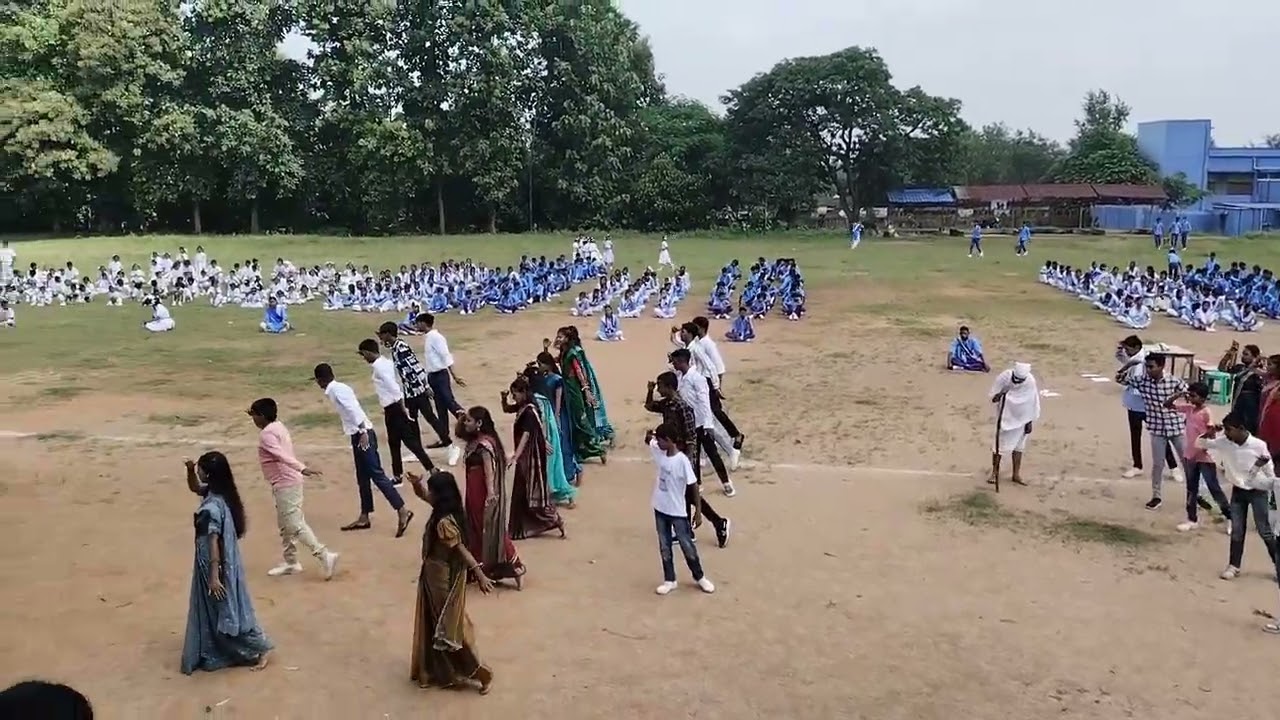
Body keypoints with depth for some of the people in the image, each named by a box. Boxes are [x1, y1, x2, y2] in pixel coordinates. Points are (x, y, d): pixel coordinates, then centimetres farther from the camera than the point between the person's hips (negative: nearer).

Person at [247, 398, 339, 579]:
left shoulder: (266, 435, -17)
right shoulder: (278, 426, 10)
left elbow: (282, 455, -33)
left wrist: (302, 468, -45)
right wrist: (255, 413, 45)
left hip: (285, 484, -10)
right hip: (288, 482, 10)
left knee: (295, 525, -9)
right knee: (285, 524, 18)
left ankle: (324, 555, -12)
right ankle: (291, 562, 27)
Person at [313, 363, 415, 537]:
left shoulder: (336, 389, -9)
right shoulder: (338, 388, 19)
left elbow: (353, 409, -20)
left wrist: (363, 432, -24)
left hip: (362, 434, -10)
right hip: (358, 435, 10)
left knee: (377, 475, -12)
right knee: (362, 477, 14)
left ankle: (402, 511, -15)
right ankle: (364, 518, 20)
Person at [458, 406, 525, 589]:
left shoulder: (484, 443, -21)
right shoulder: (474, 440, 6)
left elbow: (489, 470, -24)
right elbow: (458, 434, 23)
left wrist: (491, 495, -26)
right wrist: (460, 419, 4)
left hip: (485, 493, -10)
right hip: (474, 492, 10)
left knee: (491, 530, -5)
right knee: (476, 528, 17)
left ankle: (515, 567, 0)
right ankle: (484, 565, 29)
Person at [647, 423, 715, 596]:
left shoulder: (682, 461, -23)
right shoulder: (658, 452, -4)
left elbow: (693, 486, -17)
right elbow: (648, 441, 17)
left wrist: (698, 510, -15)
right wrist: (649, 435, -4)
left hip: (677, 511, -6)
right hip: (660, 509, 6)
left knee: (687, 546, 8)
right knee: (664, 547, 14)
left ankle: (700, 577, 28)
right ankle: (669, 580, 27)